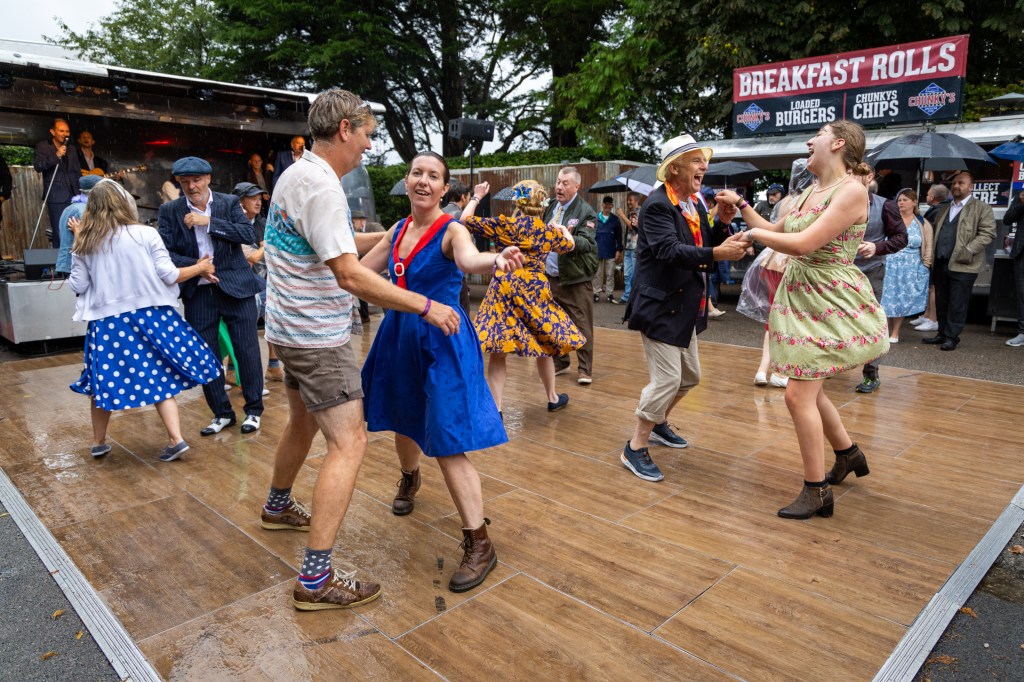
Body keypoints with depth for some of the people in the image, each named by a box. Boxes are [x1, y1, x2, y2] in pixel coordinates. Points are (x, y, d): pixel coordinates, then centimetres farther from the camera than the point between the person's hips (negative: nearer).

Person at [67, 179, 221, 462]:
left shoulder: (84, 244, 1)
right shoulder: (146, 234, -6)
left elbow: (78, 286, 7)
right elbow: (168, 275, -6)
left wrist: (77, 249, 17)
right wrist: (199, 267, 11)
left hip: (107, 322, 2)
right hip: (150, 316, -1)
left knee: (105, 381, 14)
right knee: (161, 377, 7)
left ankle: (99, 442, 29)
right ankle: (175, 439, 0)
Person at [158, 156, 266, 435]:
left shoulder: (229, 203, 1)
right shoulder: (169, 211, 3)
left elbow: (248, 234, -12)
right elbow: (165, 252, -2)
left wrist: (208, 221, -17)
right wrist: (194, 266, -17)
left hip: (236, 288, -2)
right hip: (198, 293, 2)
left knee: (247, 350, 2)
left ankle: (254, 409, 17)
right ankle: (222, 413, 22)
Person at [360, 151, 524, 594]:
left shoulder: (451, 230, -14)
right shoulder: (398, 231, 6)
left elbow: (470, 259, -38)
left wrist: (497, 261, -59)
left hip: (442, 342, -7)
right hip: (400, 337, 7)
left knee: (447, 444, -10)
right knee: (403, 419, 23)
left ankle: (480, 544, 3)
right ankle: (409, 480, 57)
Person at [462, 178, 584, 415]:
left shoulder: (504, 224, -2)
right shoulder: (549, 231, 4)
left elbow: (466, 219, 3)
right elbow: (569, 245, 25)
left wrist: (476, 197, 20)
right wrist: (563, 229, 46)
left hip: (505, 289, -1)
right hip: (535, 291, 2)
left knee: (497, 351, 0)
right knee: (544, 344, 19)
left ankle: (496, 408, -6)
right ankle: (552, 398, 33)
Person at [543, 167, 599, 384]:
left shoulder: (585, 211, -10)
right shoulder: (550, 206, 9)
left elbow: (588, 243, -22)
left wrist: (570, 241, -39)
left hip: (575, 278, -6)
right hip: (551, 276, 6)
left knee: (582, 325, -2)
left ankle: (585, 369, 7)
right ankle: (560, 362, 28)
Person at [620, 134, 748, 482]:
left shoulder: (695, 203, 10)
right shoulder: (658, 205, -17)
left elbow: (702, 247, 9)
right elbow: (669, 251, -31)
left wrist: (722, 225, -7)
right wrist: (716, 254, -41)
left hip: (685, 308, 9)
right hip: (660, 307, -9)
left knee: (689, 376, 19)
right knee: (667, 379, -9)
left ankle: (658, 423, 41)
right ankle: (635, 449, 6)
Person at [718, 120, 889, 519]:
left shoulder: (852, 191, -16)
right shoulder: (811, 191, 11)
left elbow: (804, 244, -25)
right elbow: (776, 232, 20)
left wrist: (753, 234, -13)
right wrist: (741, 206, 14)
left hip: (830, 302, -9)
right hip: (800, 297, 9)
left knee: (799, 395, -10)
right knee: (809, 390, 18)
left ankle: (816, 492, 5)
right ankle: (848, 455, 41)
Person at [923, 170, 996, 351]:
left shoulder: (982, 208, 0)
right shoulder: (944, 210, 21)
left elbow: (988, 232, -8)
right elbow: (934, 231, 25)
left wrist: (968, 250, -18)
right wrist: (931, 254, 11)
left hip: (962, 265, -6)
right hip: (940, 263, 6)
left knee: (957, 304, -3)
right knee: (941, 302, 11)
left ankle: (952, 337, 4)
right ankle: (942, 334, 21)